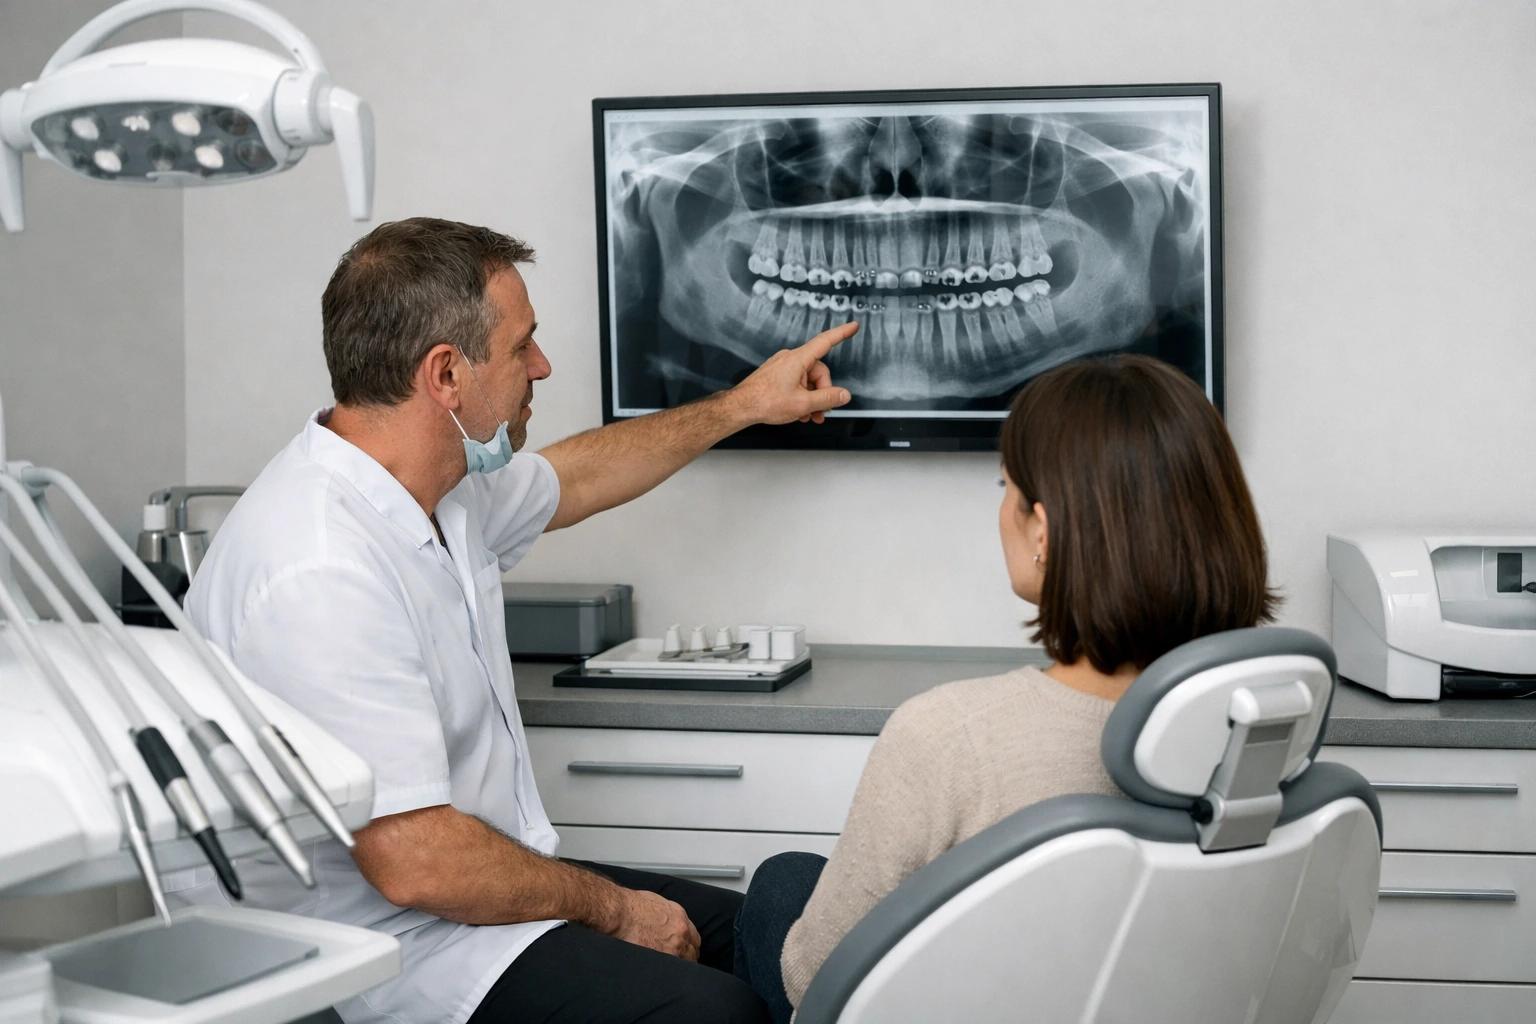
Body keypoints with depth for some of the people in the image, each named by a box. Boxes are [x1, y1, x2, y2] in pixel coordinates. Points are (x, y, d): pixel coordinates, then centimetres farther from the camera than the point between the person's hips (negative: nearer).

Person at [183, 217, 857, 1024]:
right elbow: (414, 864, -27)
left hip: (477, 893, 10)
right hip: (394, 950, -10)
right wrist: (614, 910, -13)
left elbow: (565, 482, 28)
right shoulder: (322, 573, -27)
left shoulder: (443, 487, 4)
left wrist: (741, 406, 31)